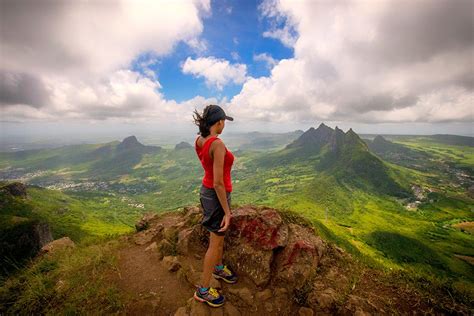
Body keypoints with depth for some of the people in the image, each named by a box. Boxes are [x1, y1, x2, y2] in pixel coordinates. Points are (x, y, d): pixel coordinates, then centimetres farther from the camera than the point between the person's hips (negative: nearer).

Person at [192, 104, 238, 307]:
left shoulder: (199, 141, -1)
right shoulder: (218, 144, -28)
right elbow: (218, 183, -27)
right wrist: (227, 212, -20)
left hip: (206, 191, 9)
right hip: (216, 196, -9)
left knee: (219, 235, 28)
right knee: (215, 243, 10)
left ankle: (218, 268, 51)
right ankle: (203, 290, 30)